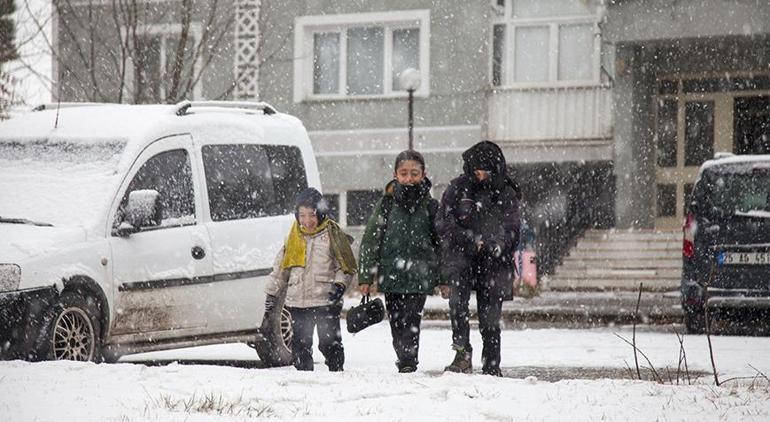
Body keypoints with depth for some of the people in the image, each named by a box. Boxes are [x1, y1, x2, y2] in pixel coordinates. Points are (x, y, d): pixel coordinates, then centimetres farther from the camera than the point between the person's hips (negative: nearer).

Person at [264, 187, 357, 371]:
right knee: (300, 344, 6)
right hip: (298, 302, 4)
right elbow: (280, 267, 19)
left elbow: (347, 266, 1)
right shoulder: (295, 236, 11)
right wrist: (272, 293, 17)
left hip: (326, 301, -4)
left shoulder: (332, 234, 0)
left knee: (329, 343, -4)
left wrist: (340, 285, -15)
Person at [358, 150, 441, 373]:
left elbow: (441, 244, 9)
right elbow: (370, 241, 6)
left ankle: (408, 365, -24)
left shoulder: (430, 206, 5)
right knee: (396, 324, 7)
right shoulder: (386, 204, 6)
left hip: (419, 277, -2)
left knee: (411, 321, -16)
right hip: (391, 275, 2)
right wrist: (365, 276, 1)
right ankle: (405, 364, 19)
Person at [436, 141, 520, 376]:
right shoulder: (458, 189, 3)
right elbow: (443, 223, -3)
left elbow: (512, 229, 6)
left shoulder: (506, 193, 7)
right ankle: (462, 354, -29)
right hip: (461, 256, -1)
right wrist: (471, 239, -16)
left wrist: (499, 244, -17)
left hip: (493, 262, 1)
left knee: (490, 320, 2)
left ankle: (492, 368, 13)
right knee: (457, 295, -29)